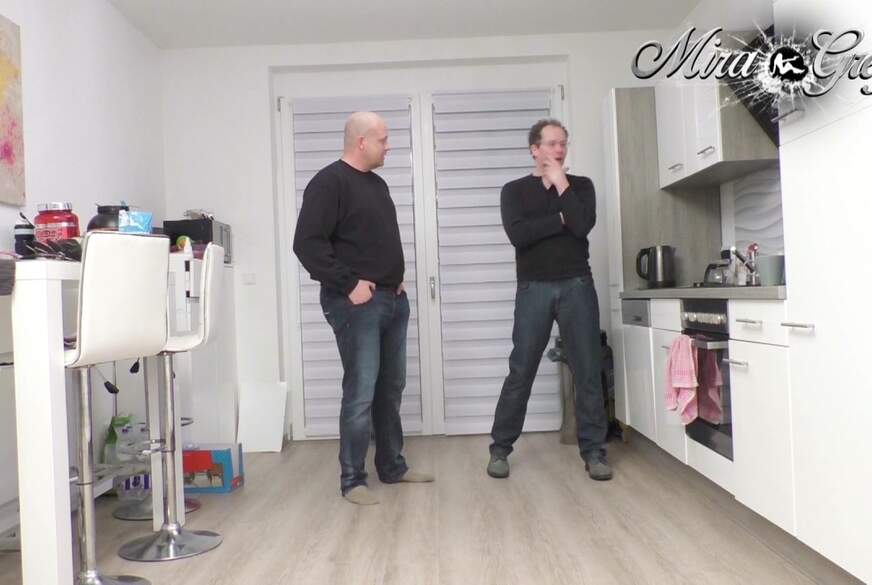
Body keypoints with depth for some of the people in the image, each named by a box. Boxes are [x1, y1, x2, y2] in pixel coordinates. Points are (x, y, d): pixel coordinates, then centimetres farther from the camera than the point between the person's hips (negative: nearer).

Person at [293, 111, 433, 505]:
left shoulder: (376, 183, 18)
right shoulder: (329, 182, -9)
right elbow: (307, 243, -18)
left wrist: (398, 276, 13)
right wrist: (348, 284, -18)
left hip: (393, 300, 9)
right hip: (358, 304, -8)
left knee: (391, 389, 13)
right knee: (361, 393, -6)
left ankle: (393, 466, 25)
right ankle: (352, 480, 5)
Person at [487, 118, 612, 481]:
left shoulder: (580, 185, 11)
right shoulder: (515, 190, 8)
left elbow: (582, 226, -8)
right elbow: (518, 234, -11)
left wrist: (561, 184, -5)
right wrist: (560, 219, -6)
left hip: (577, 286, 2)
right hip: (534, 289, -1)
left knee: (587, 372, 2)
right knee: (520, 373, 0)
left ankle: (594, 451, 12)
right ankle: (500, 449, 11)